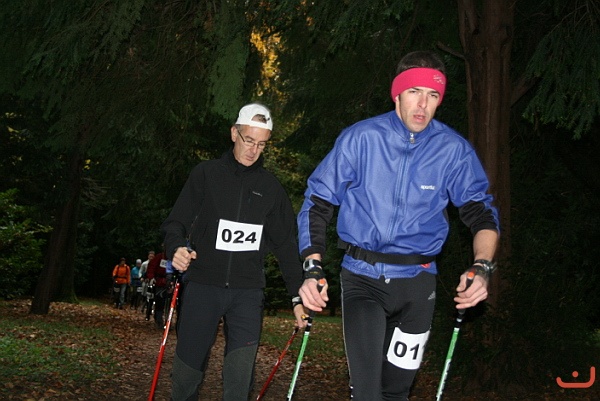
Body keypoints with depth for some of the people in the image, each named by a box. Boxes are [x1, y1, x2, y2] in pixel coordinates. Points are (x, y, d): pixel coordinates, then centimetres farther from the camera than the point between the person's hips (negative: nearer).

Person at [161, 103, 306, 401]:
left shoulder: (271, 187, 10)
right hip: (203, 286, -1)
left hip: (248, 291, 1)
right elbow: (176, 222, 3)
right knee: (188, 368, 4)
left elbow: (286, 245, 13)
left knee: (240, 374, -8)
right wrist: (177, 248, -20)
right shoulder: (206, 174, 4)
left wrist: (298, 296, 9)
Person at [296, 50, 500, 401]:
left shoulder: (453, 149, -6)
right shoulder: (360, 138, -9)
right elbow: (318, 203, -4)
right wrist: (313, 269, -15)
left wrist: (482, 267, -18)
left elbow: (481, 210, 1)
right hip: (362, 277, -1)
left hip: (417, 282, 2)